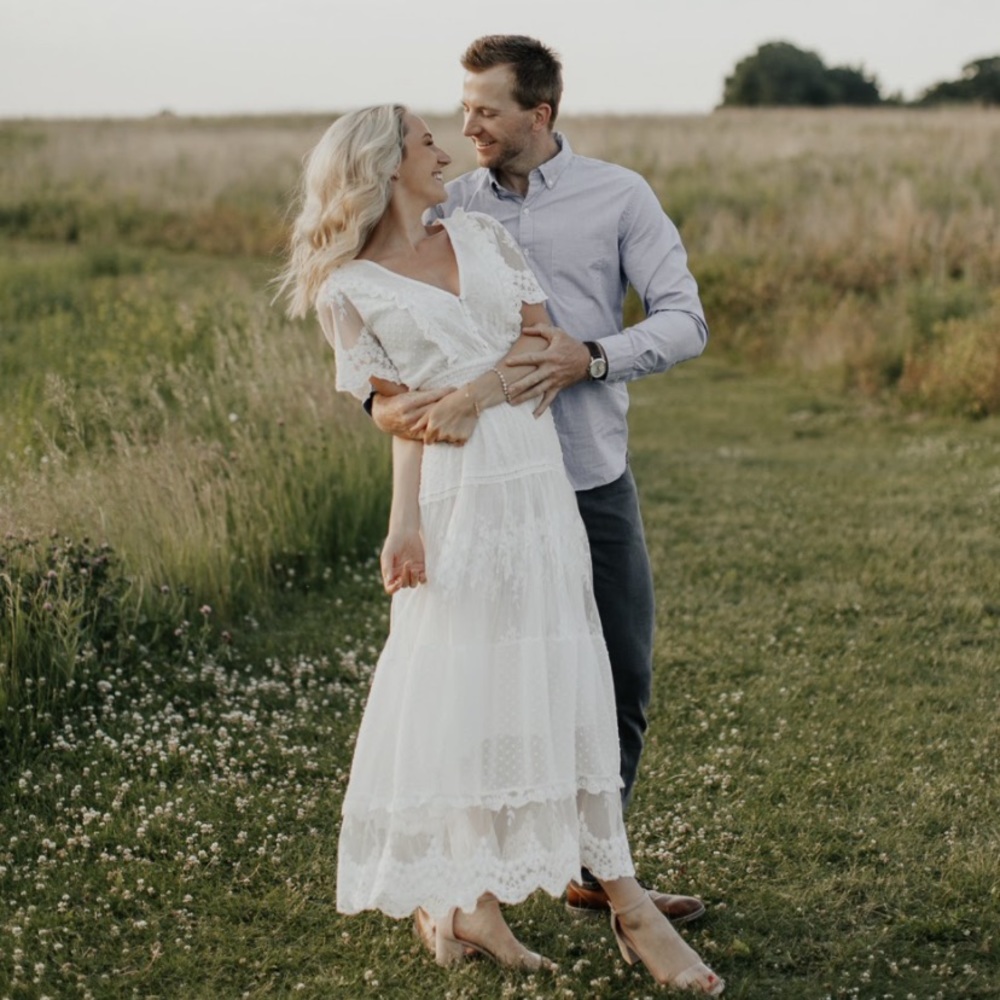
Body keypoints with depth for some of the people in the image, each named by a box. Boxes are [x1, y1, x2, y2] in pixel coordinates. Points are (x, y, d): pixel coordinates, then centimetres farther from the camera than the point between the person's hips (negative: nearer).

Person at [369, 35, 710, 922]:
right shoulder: (448, 209, 4)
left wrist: (591, 357, -22)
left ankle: (593, 869, 27)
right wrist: (381, 397, -23)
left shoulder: (618, 197, 1)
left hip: (593, 481, 1)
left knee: (621, 681, 9)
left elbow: (685, 320, -5)